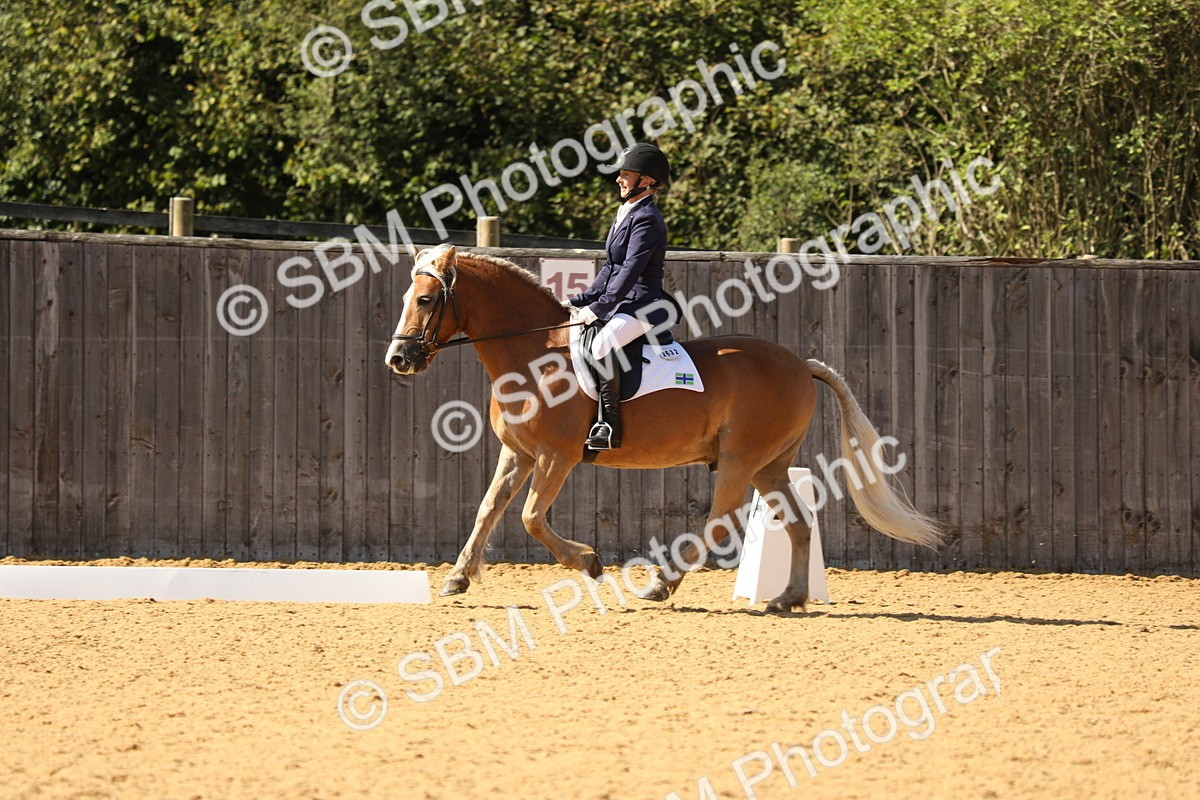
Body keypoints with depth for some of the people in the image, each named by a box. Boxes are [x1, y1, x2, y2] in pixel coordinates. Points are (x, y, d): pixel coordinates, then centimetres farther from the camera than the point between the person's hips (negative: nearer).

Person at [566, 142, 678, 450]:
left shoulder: (646, 220, -14)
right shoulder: (626, 213, 16)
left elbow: (630, 271, -21)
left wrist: (597, 308, -23)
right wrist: (581, 301, 14)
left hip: (643, 307, -11)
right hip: (620, 304, 11)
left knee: (601, 346, -36)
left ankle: (609, 429, -32)